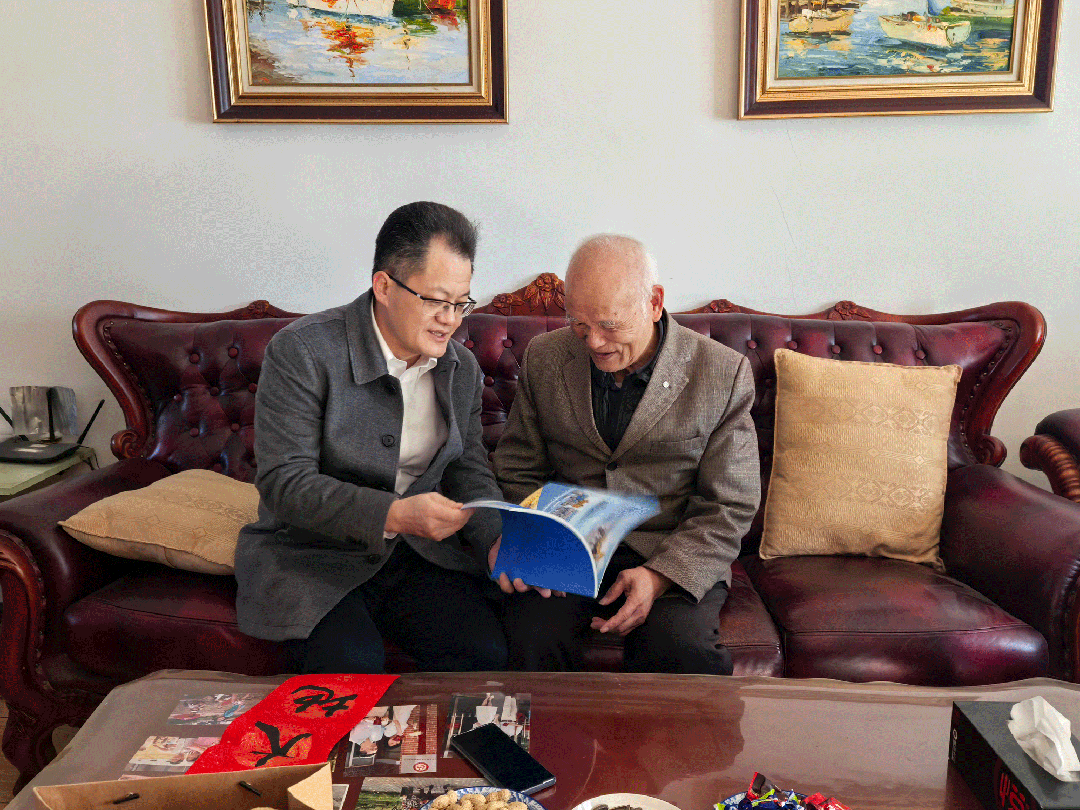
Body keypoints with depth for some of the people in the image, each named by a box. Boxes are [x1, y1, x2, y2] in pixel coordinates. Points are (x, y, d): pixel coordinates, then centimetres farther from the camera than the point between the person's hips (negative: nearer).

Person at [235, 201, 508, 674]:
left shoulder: (462, 367, 5)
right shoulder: (301, 351, -14)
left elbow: (468, 470, 8)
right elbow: (283, 482, -19)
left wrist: (500, 542, -12)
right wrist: (393, 514, -31)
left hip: (418, 554, 5)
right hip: (312, 555, -4)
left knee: (484, 651, -18)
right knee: (351, 664, -30)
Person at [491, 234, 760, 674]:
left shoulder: (723, 373, -4)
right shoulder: (544, 358, 4)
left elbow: (730, 507, -3)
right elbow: (516, 471, 11)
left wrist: (660, 576, -18)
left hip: (675, 557, -1)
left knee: (682, 646, -31)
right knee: (533, 633, -28)